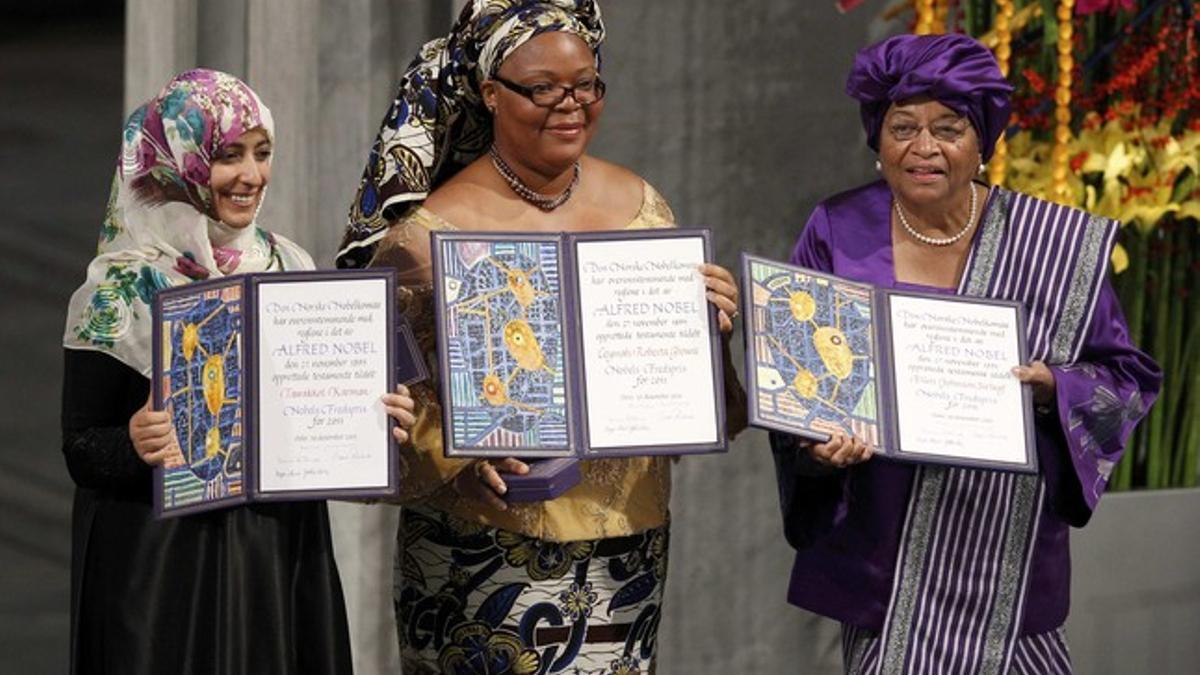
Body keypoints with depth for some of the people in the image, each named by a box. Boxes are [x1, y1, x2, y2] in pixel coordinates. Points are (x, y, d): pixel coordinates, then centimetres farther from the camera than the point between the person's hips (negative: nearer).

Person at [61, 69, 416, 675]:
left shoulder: (290, 267, 7)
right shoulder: (124, 287, -7)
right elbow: (81, 450, -8)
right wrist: (134, 446, -28)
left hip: (285, 555, 4)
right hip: (164, 567, -4)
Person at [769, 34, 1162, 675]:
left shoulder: (1056, 247, 1)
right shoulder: (838, 236, 1)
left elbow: (1127, 378, 5)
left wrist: (1054, 389, -15)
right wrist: (818, 440, -16)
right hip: (878, 545, 0)